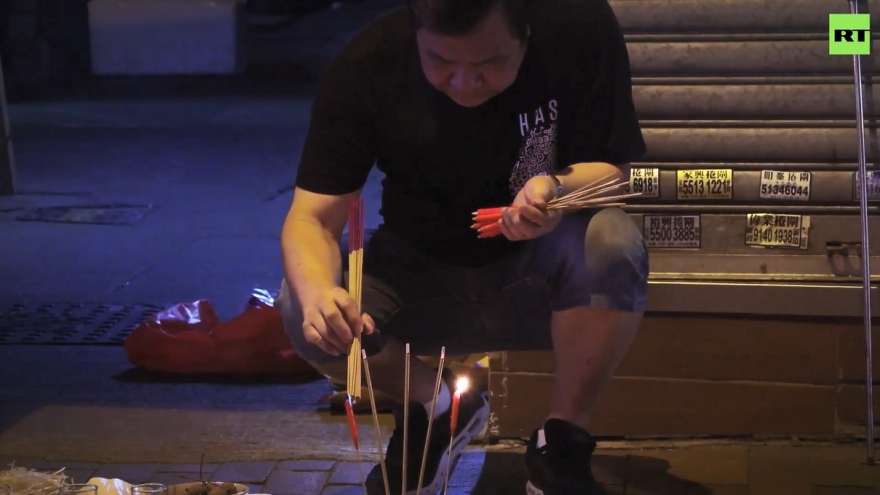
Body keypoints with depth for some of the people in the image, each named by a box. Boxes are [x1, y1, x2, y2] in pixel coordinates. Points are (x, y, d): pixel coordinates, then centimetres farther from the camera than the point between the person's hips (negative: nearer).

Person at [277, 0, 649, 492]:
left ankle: (562, 442, -9)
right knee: (302, 312, -26)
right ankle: (434, 406, 7)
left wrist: (559, 189, -40)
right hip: (418, 276, 1)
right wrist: (317, 290, -44)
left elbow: (612, 171, -15)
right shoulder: (365, 65, -20)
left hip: (537, 276, -1)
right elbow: (313, 217, -20)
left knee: (612, 241, -34)